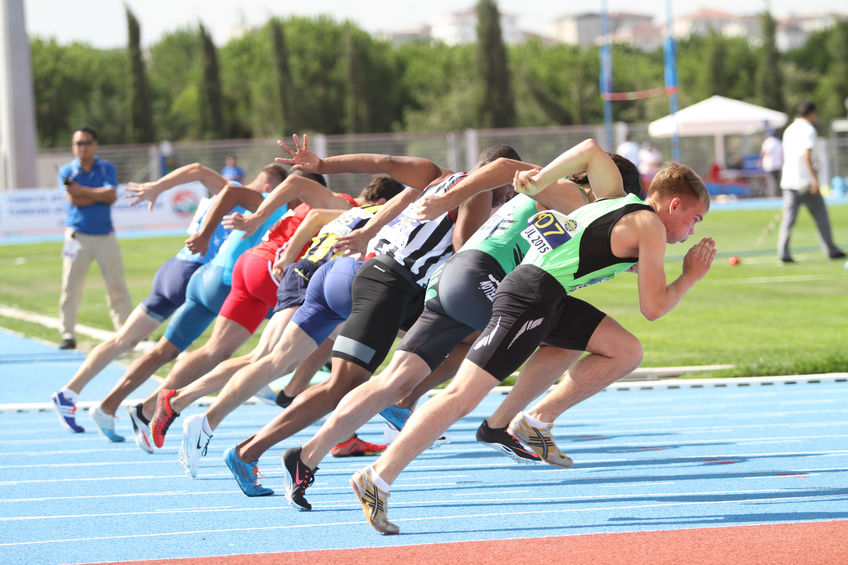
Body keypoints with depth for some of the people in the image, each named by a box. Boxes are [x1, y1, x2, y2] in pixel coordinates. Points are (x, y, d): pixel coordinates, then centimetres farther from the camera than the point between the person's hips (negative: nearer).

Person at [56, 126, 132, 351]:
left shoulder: (107, 169, 8)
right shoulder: (66, 171, 5)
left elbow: (111, 196, -8)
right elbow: (74, 200, -11)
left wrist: (83, 191, -11)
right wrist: (99, 194, -8)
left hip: (105, 237, 1)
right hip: (78, 237, -1)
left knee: (117, 286, 2)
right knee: (71, 288, -6)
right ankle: (68, 335, -1)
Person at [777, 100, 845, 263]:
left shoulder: (789, 130, 15)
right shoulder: (808, 130, -8)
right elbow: (806, 155, -19)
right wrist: (815, 178, -21)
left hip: (788, 181, 6)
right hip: (805, 180, -6)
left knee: (789, 217, 1)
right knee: (820, 213, 6)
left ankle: (783, 252, -10)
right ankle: (831, 250, 12)